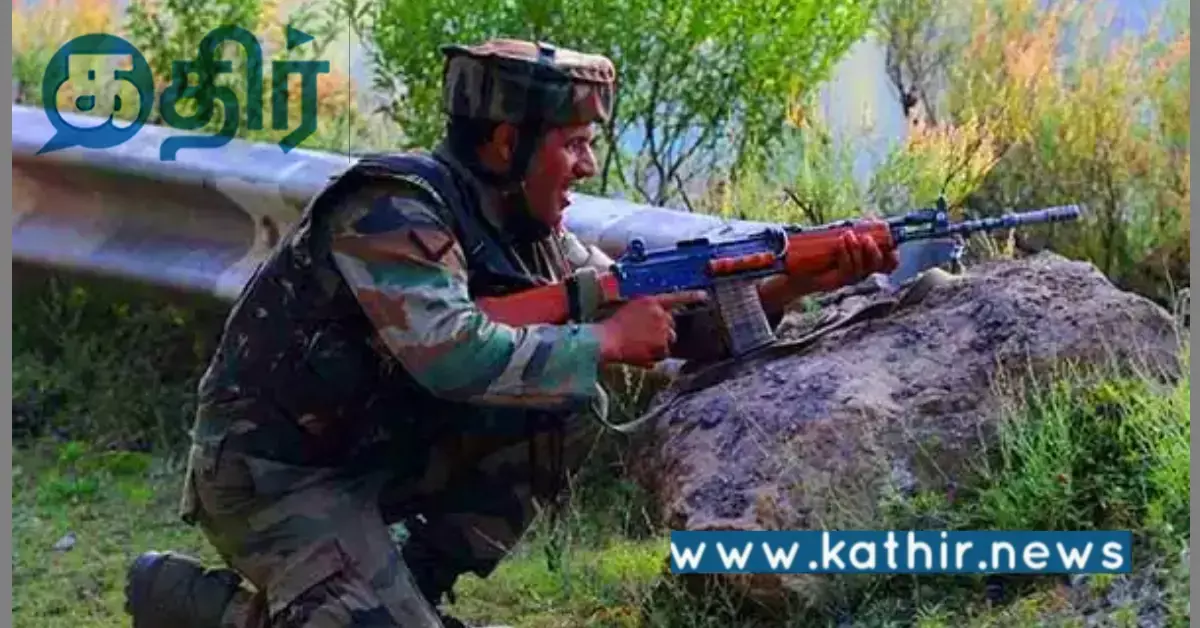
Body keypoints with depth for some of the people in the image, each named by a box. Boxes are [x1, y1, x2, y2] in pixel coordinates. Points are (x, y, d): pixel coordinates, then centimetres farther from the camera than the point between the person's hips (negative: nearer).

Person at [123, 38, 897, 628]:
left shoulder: (531, 236, 2)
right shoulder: (396, 210, -23)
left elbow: (662, 317, 3)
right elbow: (454, 357, -37)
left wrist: (796, 282, -9)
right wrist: (606, 343, -27)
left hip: (381, 450, 8)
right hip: (270, 469, -8)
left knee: (571, 409, -5)